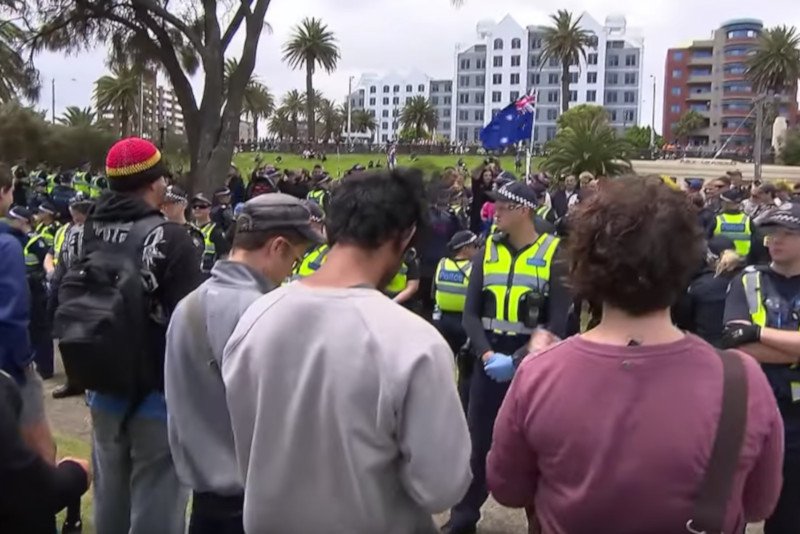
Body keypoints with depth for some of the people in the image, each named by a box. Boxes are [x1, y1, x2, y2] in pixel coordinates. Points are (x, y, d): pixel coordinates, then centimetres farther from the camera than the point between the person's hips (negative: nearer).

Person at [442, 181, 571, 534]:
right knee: (477, 439, 11)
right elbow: (471, 313, 1)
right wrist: (488, 355, -15)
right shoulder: (486, 251, 5)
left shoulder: (554, 254, -6)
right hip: (489, 362, 3)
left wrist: (517, 360, -17)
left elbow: (558, 322, -9)